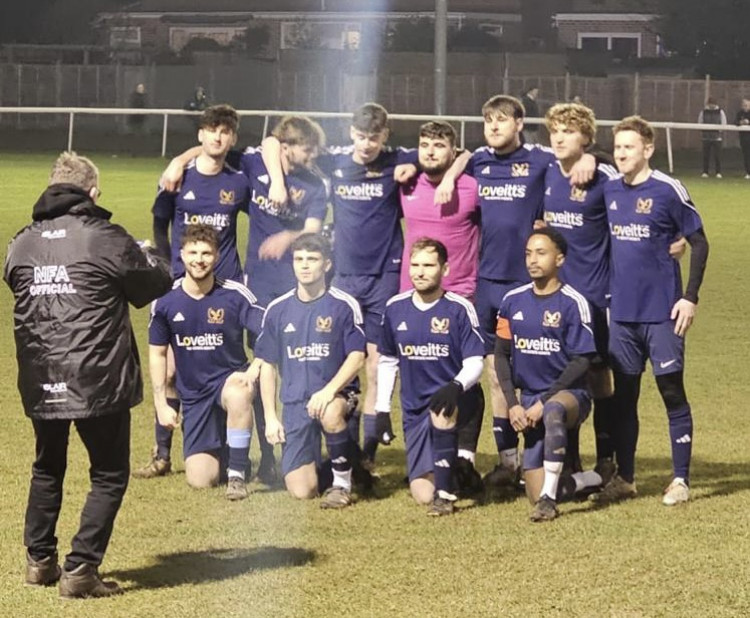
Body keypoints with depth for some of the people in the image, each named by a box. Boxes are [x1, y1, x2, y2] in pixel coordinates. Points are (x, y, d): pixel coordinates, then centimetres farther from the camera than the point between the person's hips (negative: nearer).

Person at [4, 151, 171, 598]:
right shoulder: (106, 239, -11)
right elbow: (159, 284, 2)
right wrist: (148, 258, 23)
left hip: (41, 383, 5)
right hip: (97, 381, -5)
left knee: (48, 468, 24)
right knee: (109, 475, 7)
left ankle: (39, 560, 28)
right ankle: (81, 569, 0)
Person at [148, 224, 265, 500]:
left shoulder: (234, 295, -12)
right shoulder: (166, 301, -5)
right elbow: (157, 353, 6)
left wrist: (253, 371, -25)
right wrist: (161, 404, 3)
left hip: (229, 378, -2)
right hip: (193, 393, 2)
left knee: (238, 393, -42)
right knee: (200, 479, -6)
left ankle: (237, 474, -24)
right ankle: (220, 451, 32)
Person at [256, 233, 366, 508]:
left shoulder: (344, 305, -5)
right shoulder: (278, 310, 5)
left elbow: (356, 357, -8)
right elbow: (268, 365, 10)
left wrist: (329, 391, -25)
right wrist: (270, 418, 4)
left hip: (336, 393, -3)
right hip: (295, 402, 3)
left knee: (330, 412, -42)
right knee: (301, 491, -10)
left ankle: (342, 482, -17)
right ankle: (316, 462, 29)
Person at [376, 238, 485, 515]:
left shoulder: (459, 309, -9)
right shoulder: (395, 308, 3)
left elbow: (475, 362, -12)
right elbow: (387, 361, 14)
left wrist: (457, 386, -33)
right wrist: (382, 409, 8)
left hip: (457, 400, -4)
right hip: (415, 409, 4)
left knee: (442, 408, -41)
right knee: (422, 494, -5)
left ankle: (445, 491, -31)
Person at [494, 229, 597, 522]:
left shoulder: (572, 303, -9)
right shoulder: (513, 301, 4)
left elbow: (581, 361, -11)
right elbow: (501, 355, 8)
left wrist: (544, 402, -16)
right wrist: (513, 404, -3)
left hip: (568, 393, -4)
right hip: (529, 398, 4)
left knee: (554, 411, -43)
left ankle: (549, 497, -38)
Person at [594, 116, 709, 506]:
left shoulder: (668, 191, -8)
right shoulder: (608, 190, 7)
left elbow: (699, 244, -5)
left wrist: (690, 297, -10)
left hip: (662, 312, -5)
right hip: (621, 312, 5)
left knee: (672, 391, 0)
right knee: (624, 393, 9)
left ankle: (681, 480, 7)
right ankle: (624, 478, 18)